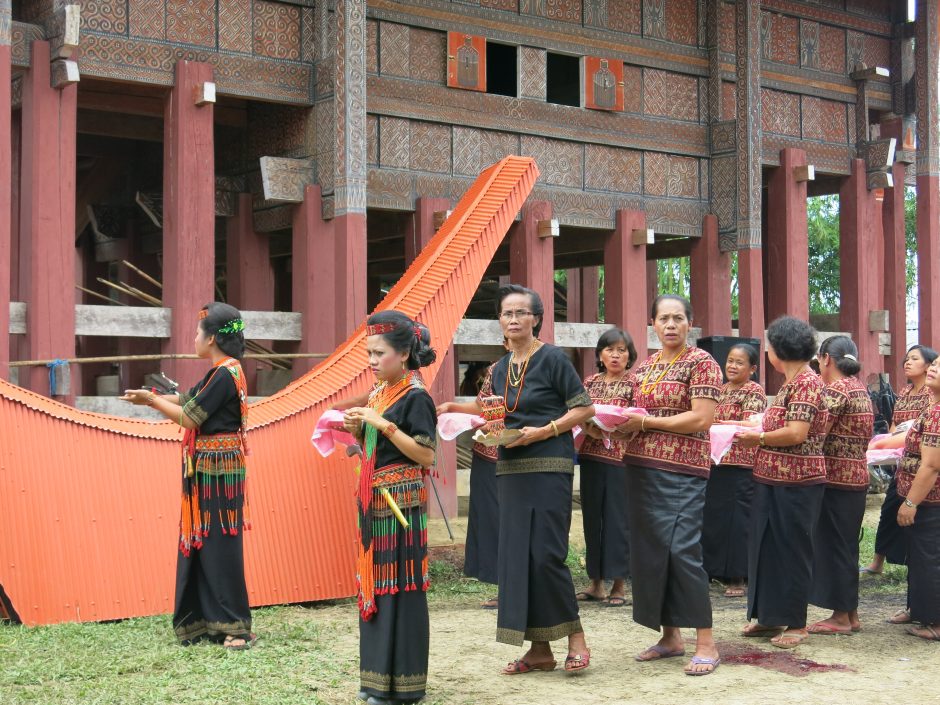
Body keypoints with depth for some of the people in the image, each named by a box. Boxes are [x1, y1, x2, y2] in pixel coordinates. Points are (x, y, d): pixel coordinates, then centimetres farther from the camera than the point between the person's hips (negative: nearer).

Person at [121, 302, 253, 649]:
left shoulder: (224, 375, -17)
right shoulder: (224, 372, 13)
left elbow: (189, 418, -16)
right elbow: (188, 399, 18)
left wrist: (150, 399, -7)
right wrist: (151, 397, 7)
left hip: (216, 470, -10)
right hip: (210, 469, 10)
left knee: (219, 543, -7)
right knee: (205, 542, 12)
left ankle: (236, 626, -3)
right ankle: (210, 619, 17)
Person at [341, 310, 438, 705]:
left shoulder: (415, 397, -11)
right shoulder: (377, 394, 13)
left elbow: (426, 456, -16)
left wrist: (384, 425, -20)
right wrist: (358, 430, 0)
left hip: (401, 504, -8)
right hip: (374, 502, 8)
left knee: (399, 588, -4)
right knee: (374, 584, 10)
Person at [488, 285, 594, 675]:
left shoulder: (552, 358, -5)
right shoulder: (500, 369, 14)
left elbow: (584, 409, -7)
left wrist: (543, 431, -16)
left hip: (549, 467, -7)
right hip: (510, 469, 7)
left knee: (546, 554, -10)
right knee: (516, 556, 4)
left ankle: (575, 634, 8)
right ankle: (538, 649, 11)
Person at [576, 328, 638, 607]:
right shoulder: (590, 382, 13)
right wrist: (590, 428, -9)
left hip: (620, 458, -4)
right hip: (591, 457, 4)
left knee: (617, 520, -3)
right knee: (592, 517, 7)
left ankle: (618, 585, 5)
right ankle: (596, 583, 16)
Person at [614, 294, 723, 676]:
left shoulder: (701, 363, -4)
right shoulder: (643, 368, 15)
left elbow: (701, 419, -14)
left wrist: (645, 421, -13)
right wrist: (621, 424, -3)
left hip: (682, 470, -7)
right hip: (640, 467, 7)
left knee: (682, 550, -12)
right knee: (648, 550, 7)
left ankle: (706, 644, -5)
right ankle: (671, 636, 19)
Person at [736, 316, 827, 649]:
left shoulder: (808, 382, -15)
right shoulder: (789, 383, 14)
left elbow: (796, 433, -23)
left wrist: (758, 438, -12)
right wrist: (751, 429, 6)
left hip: (796, 482, -9)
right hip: (772, 479, 9)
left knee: (792, 550, 0)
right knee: (766, 547, 13)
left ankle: (796, 623, 11)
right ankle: (770, 616, 22)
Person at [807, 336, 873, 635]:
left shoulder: (836, 389, -14)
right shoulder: (860, 388, 14)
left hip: (836, 478, -9)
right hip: (857, 477, 9)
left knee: (833, 545, -1)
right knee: (846, 546, 14)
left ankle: (841, 617, 4)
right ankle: (850, 613, 20)